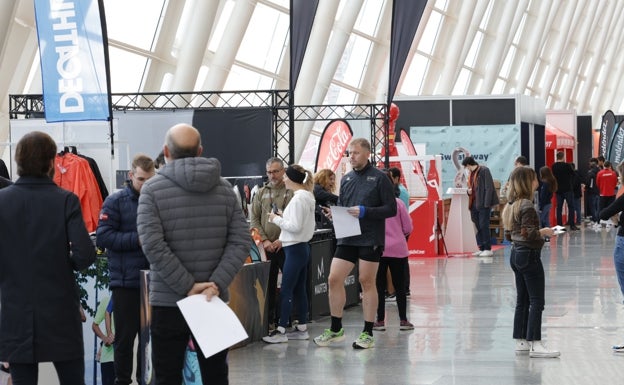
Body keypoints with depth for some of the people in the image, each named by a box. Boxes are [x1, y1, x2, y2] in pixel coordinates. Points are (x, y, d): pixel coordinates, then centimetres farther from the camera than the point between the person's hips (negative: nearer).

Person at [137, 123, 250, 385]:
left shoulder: (152, 189, -6)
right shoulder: (224, 189, 5)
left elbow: (152, 245, -17)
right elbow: (241, 241, -3)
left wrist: (188, 287, -15)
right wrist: (216, 283, -11)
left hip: (168, 302, -3)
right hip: (214, 302, 3)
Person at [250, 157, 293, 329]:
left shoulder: (292, 192, -1)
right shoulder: (261, 193, 10)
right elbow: (254, 219, 8)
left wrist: (282, 239, -14)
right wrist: (264, 240, -4)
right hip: (267, 247, 3)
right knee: (269, 284, 7)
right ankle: (271, 319, 14)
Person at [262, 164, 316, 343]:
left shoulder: (298, 198, -17)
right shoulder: (308, 196, 12)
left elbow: (295, 227, -21)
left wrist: (277, 219, -10)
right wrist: (284, 216, 7)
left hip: (295, 248, -10)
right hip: (303, 246, 10)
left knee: (286, 291, -6)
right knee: (299, 290, 12)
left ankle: (281, 331, -5)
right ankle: (302, 328, 16)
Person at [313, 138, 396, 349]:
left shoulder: (379, 178, -3)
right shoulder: (346, 179, 13)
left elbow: (391, 209, -7)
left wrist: (365, 212, -17)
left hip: (370, 239, -5)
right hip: (347, 238, 5)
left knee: (367, 282, 1)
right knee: (334, 279, 1)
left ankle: (368, 334, 10)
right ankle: (336, 329, 14)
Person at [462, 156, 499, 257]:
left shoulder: (484, 170, -8)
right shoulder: (472, 173, 16)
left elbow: (489, 188, -13)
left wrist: (487, 203, -18)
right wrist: (469, 191, 2)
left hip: (483, 204, -8)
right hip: (474, 203, 8)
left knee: (484, 226, -6)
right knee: (477, 226, 9)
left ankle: (488, 249, -1)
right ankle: (481, 248, 14)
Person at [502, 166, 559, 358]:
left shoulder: (511, 206, 10)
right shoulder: (526, 205, -17)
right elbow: (528, 233, -24)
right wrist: (544, 232, -7)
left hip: (516, 254, 9)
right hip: (529, 255, -9)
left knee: (522, 300, 13)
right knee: (537, 301, -4)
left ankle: (521, 341, 17)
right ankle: (535, 344, -5)